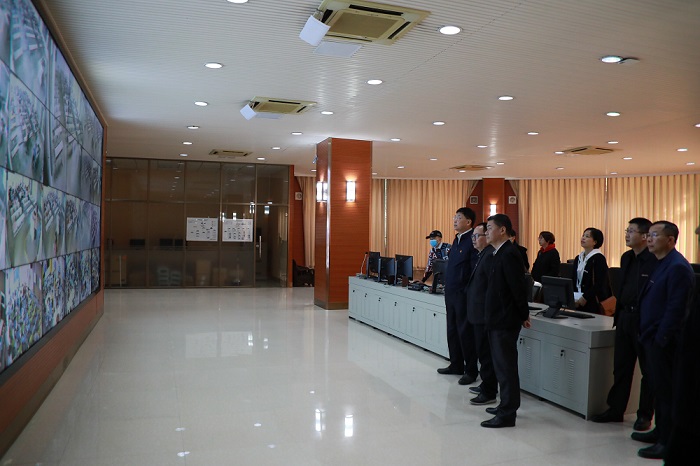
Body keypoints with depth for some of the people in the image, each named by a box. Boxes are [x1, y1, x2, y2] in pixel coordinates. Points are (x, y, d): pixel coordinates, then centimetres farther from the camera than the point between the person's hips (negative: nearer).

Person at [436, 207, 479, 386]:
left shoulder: (473, 241, -14)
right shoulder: (457, 240, 13)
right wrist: (448, 287, 15)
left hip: (463, 295, -9)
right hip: (451, 292, 9)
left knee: (465, 332, 0)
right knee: (452, 330, 16)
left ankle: (471, 370, 13)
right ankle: (456, 365, 29)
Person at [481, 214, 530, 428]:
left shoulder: (509, 254, -18)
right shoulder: (499, 253, 11)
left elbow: (519, 287, -18)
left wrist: (523, 315, -8)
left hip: (505, 321, -9)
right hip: (497, 319, 9)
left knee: (506, 366, -1)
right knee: (502, 365, 17)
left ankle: (507, 414, 8)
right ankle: (506, 406, 30)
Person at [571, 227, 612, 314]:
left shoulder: (599, 258, -8)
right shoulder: (578, 258, 14)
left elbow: (599, 284, -15)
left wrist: (585, 298, -20)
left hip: (593, 303, -6)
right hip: (578, 302, 6)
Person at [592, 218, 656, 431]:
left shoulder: (655, 260, -14)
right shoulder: (626, 258, 11)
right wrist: (618, 315, 14)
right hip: (625, 318, 7)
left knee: (648, 370, 8)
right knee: (621, 367, 13)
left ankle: (645, 415, 20)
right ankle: (615, 410, 23)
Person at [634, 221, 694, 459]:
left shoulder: (678, 266, -17)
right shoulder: (661, 264, 13)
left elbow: (676, 308, -21)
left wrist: (661, 339, -19)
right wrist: (648, 335, 15)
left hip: (663, 341, -9)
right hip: (653, 337, 9)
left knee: (667, 391, 0)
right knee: (659, 388, 18)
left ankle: (668, 443, 10)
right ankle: (661, 432, 31)